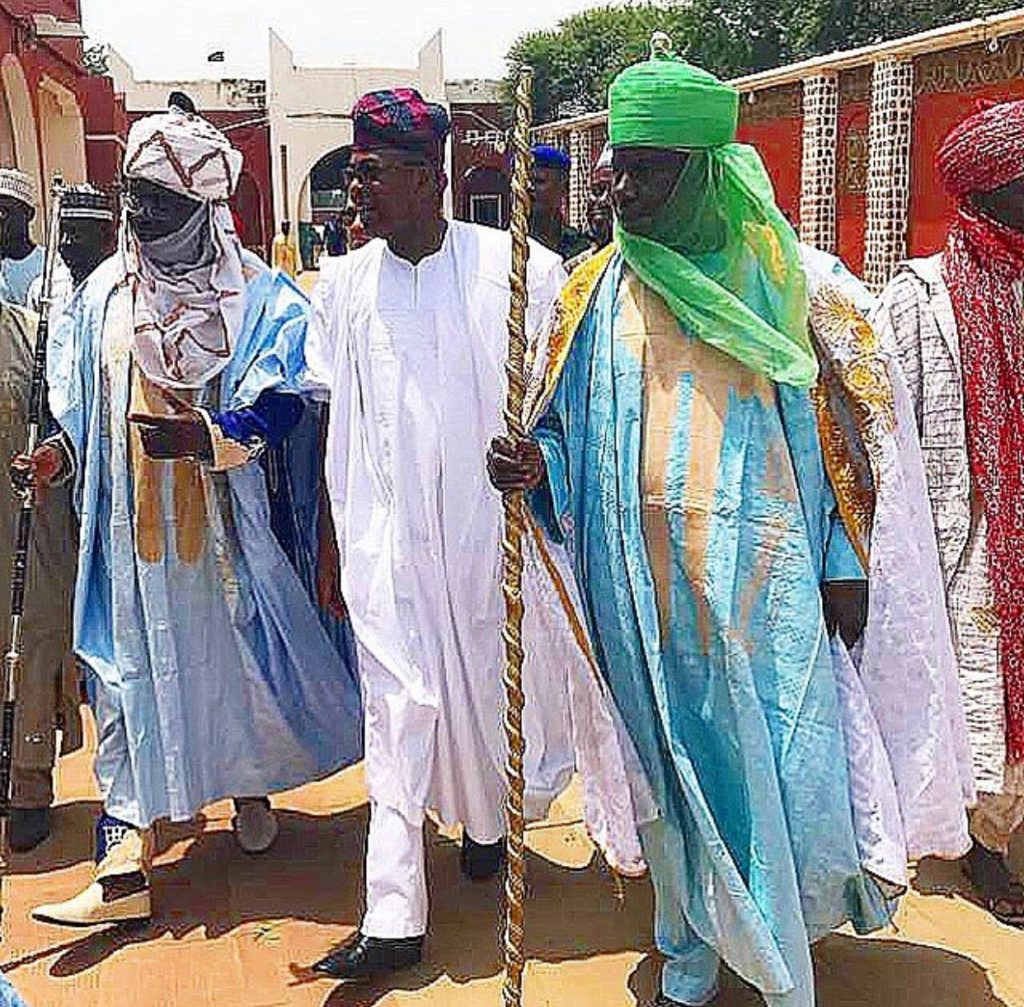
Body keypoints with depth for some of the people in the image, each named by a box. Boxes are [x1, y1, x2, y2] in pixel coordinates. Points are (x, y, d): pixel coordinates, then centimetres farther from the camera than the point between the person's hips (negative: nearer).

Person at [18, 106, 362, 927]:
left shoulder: (257, 297, -5)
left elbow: (280, 402, -12)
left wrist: (204, 436, -28)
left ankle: (251, 789, 38)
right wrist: (64, 449, -6)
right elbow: (79, 400, 14)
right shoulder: (103, 292, 7)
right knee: (129, 672, 2)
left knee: (236, 657, 11)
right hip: (128, 527, 3)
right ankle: (126, 862, 6)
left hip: (220, 521, -3)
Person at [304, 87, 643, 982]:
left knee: (498, 684, 13)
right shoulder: (345, 284, 4)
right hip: (391, 534, 2)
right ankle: (393, 919, 10)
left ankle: (489, 821, 44)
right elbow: (340, 428, 9)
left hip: (497, 524, -2)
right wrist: (333, 547, 10)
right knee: (398, 712, 2)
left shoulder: (520, 268, -8)